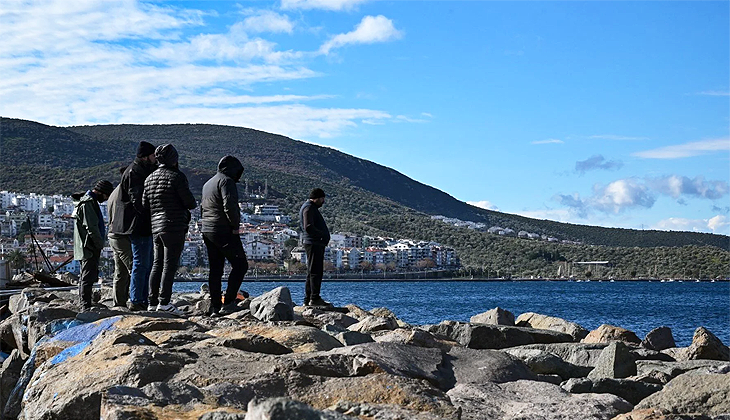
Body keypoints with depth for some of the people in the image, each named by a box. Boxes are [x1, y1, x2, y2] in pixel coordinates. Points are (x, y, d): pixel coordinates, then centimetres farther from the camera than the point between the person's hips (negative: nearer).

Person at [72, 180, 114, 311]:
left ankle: (84, 305, 22)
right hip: (89, 247, -11)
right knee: (88, 277, -11)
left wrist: (99, 244, 17)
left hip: (87, 247, 11)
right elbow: (91, 227, -20)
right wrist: (100, 244, -12)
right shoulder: (88, 203, -15)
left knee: (85, 277, 15)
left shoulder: (89, 201, 19)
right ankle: (86, 307, -13)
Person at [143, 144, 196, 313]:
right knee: (170, 265, -5)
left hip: (156, 227, 7)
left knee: (157, 264, 12)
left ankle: (152, 302, 12)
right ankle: (164, 302, -7)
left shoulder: (149, 179, 12)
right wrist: (192, 204, 11)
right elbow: (190, 202, -11)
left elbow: (144, 205, 13)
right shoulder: (177, 176, -9)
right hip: (174, 226, -7)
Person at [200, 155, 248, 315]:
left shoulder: (208, 183, 22)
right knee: (240, 265, -4)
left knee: (215, 269, 10)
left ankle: (214, 306, 8)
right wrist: (235, 225, -11)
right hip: (224, 231, -9)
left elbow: (202, 208, 23)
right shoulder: (226, 181, -9)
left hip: (207, 230, 9)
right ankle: (229, 302, -12)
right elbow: (229, 206, -21)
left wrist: (205, 225, 17)